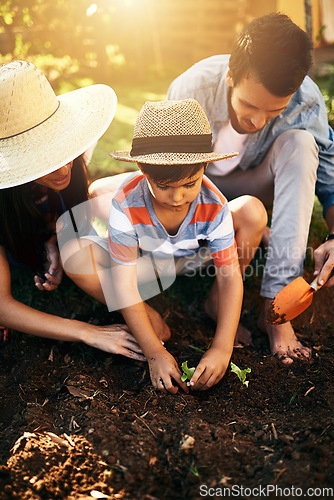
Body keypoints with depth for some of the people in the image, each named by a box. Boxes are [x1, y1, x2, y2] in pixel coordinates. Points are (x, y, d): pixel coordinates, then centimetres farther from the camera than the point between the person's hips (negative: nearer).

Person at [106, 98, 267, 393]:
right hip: (146, 265, 0)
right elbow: (125, 285, -31)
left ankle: (215, 304, -7)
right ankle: (153, 320, -13)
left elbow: (230, 276, -26)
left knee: (254, 211, -24)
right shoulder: (126, 205, -34)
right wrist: (154, 352, -34)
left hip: (195, 258, 1)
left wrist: (222, 348, -34)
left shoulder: (214, 206, -29)